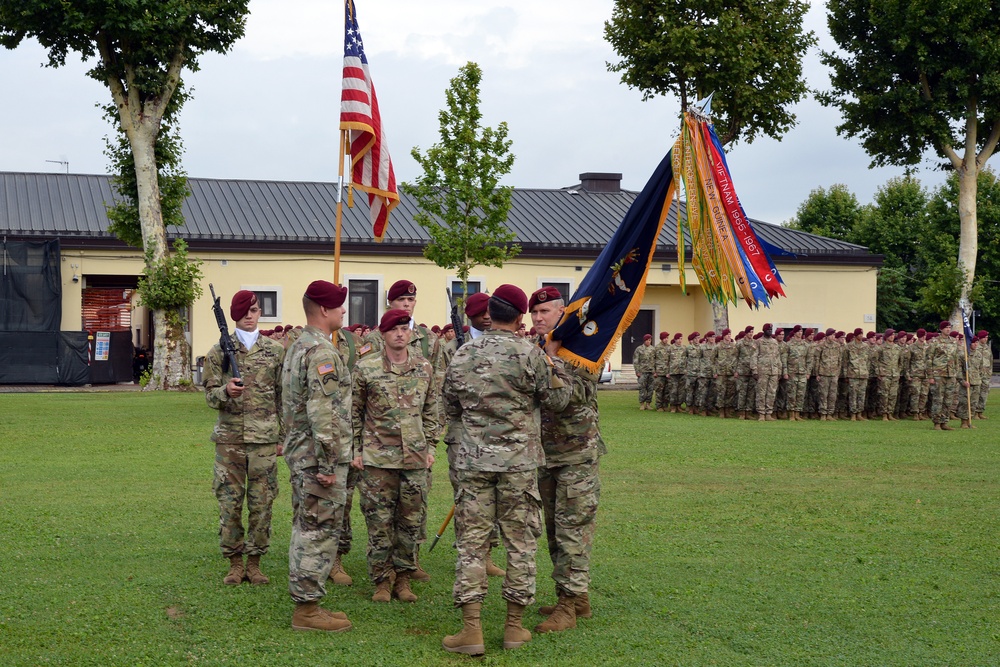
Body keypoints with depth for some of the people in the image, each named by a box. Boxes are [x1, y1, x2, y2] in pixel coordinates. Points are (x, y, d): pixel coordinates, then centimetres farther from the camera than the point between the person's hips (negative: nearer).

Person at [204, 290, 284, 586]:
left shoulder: (275, 350, 6)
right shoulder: (219, 351, 4)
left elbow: (283, 396, 9)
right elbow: (210, 395, 5)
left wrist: (282, 436, 6)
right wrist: (226, 391, -18)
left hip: (264, 438, 0)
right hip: (230, 436, 0)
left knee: (262, 502, 2)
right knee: (229, 501, 1)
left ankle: (254, 562, 14)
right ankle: (235, 563, 13)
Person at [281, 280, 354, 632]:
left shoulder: (297, 347, 15)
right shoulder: (322, 352, -18)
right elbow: (322, 412, -24)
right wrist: (328, 463, -23)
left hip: (299, 454, 10)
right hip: (318, 457, -10)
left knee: (306, 530, 15)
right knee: (320, 532, -4)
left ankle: (306, 605, 22)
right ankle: (307, 609, 1)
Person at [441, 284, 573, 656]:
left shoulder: (462, 356, 5)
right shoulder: (530, 355, -8)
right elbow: (558, 399, 0)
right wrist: (554, 360, 13)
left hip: (471, 461, 3)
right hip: (519, 462, -3)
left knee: (471, 541, 3)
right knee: (520, 541, 8)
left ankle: (471, 630, 0)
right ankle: (515, 627, 13)